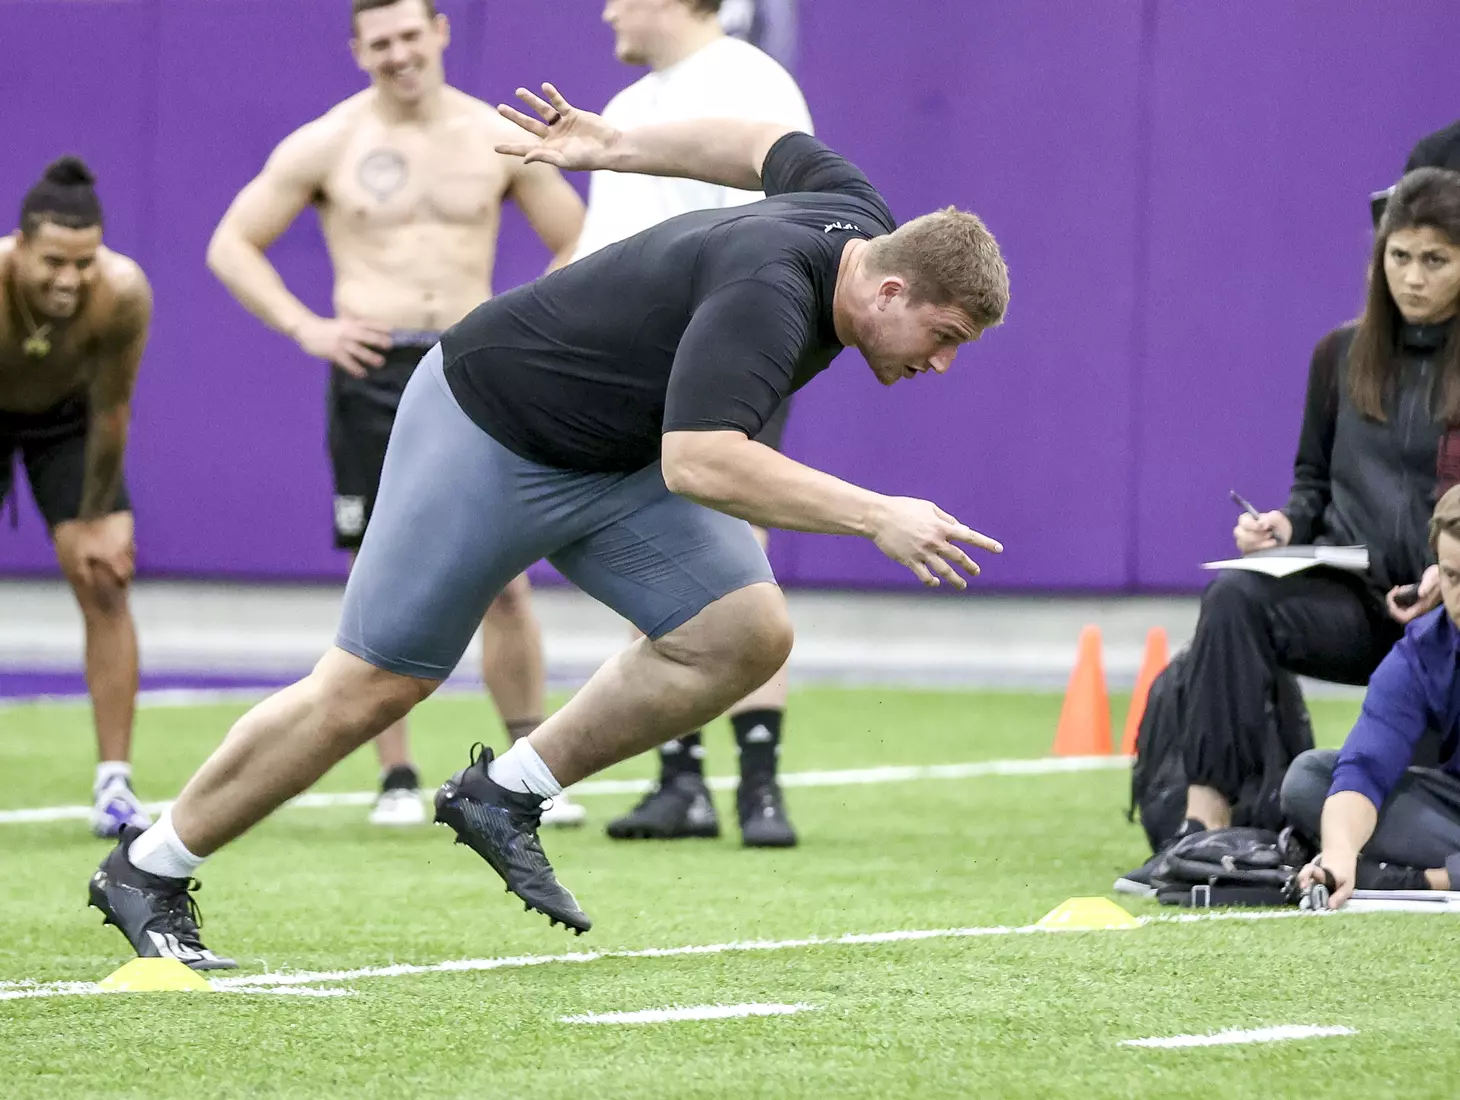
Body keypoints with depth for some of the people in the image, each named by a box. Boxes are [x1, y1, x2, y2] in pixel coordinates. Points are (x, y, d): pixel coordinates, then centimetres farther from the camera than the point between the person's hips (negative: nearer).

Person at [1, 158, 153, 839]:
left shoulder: (123, 294, -36)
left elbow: (110, 413, -21)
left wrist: (95, 521, -11)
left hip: (66, 415, 1)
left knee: (105, 585, -9)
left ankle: (113, 786, -7)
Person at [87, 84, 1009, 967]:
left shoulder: (861, 220, -7)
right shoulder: (766, 292, -35)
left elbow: (777, 148, 14)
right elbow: (699, 463, -46)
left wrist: (616, 147, 24)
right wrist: (874, 516, -47)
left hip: (614, 462, 9)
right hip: (489, 434, -9)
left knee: (747, 634, -8)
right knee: (367, 690, -4)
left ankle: (508, 796, 5)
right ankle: (147, 872, 13)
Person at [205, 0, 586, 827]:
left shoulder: (498, 140, 6)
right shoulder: (327, 146, 3)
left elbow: (578, 245, 15)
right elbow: (232, 245, 6)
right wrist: (303, 327, -6)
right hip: (374, 376, -1)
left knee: (506, 581, -4)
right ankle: (398, 779, 7)